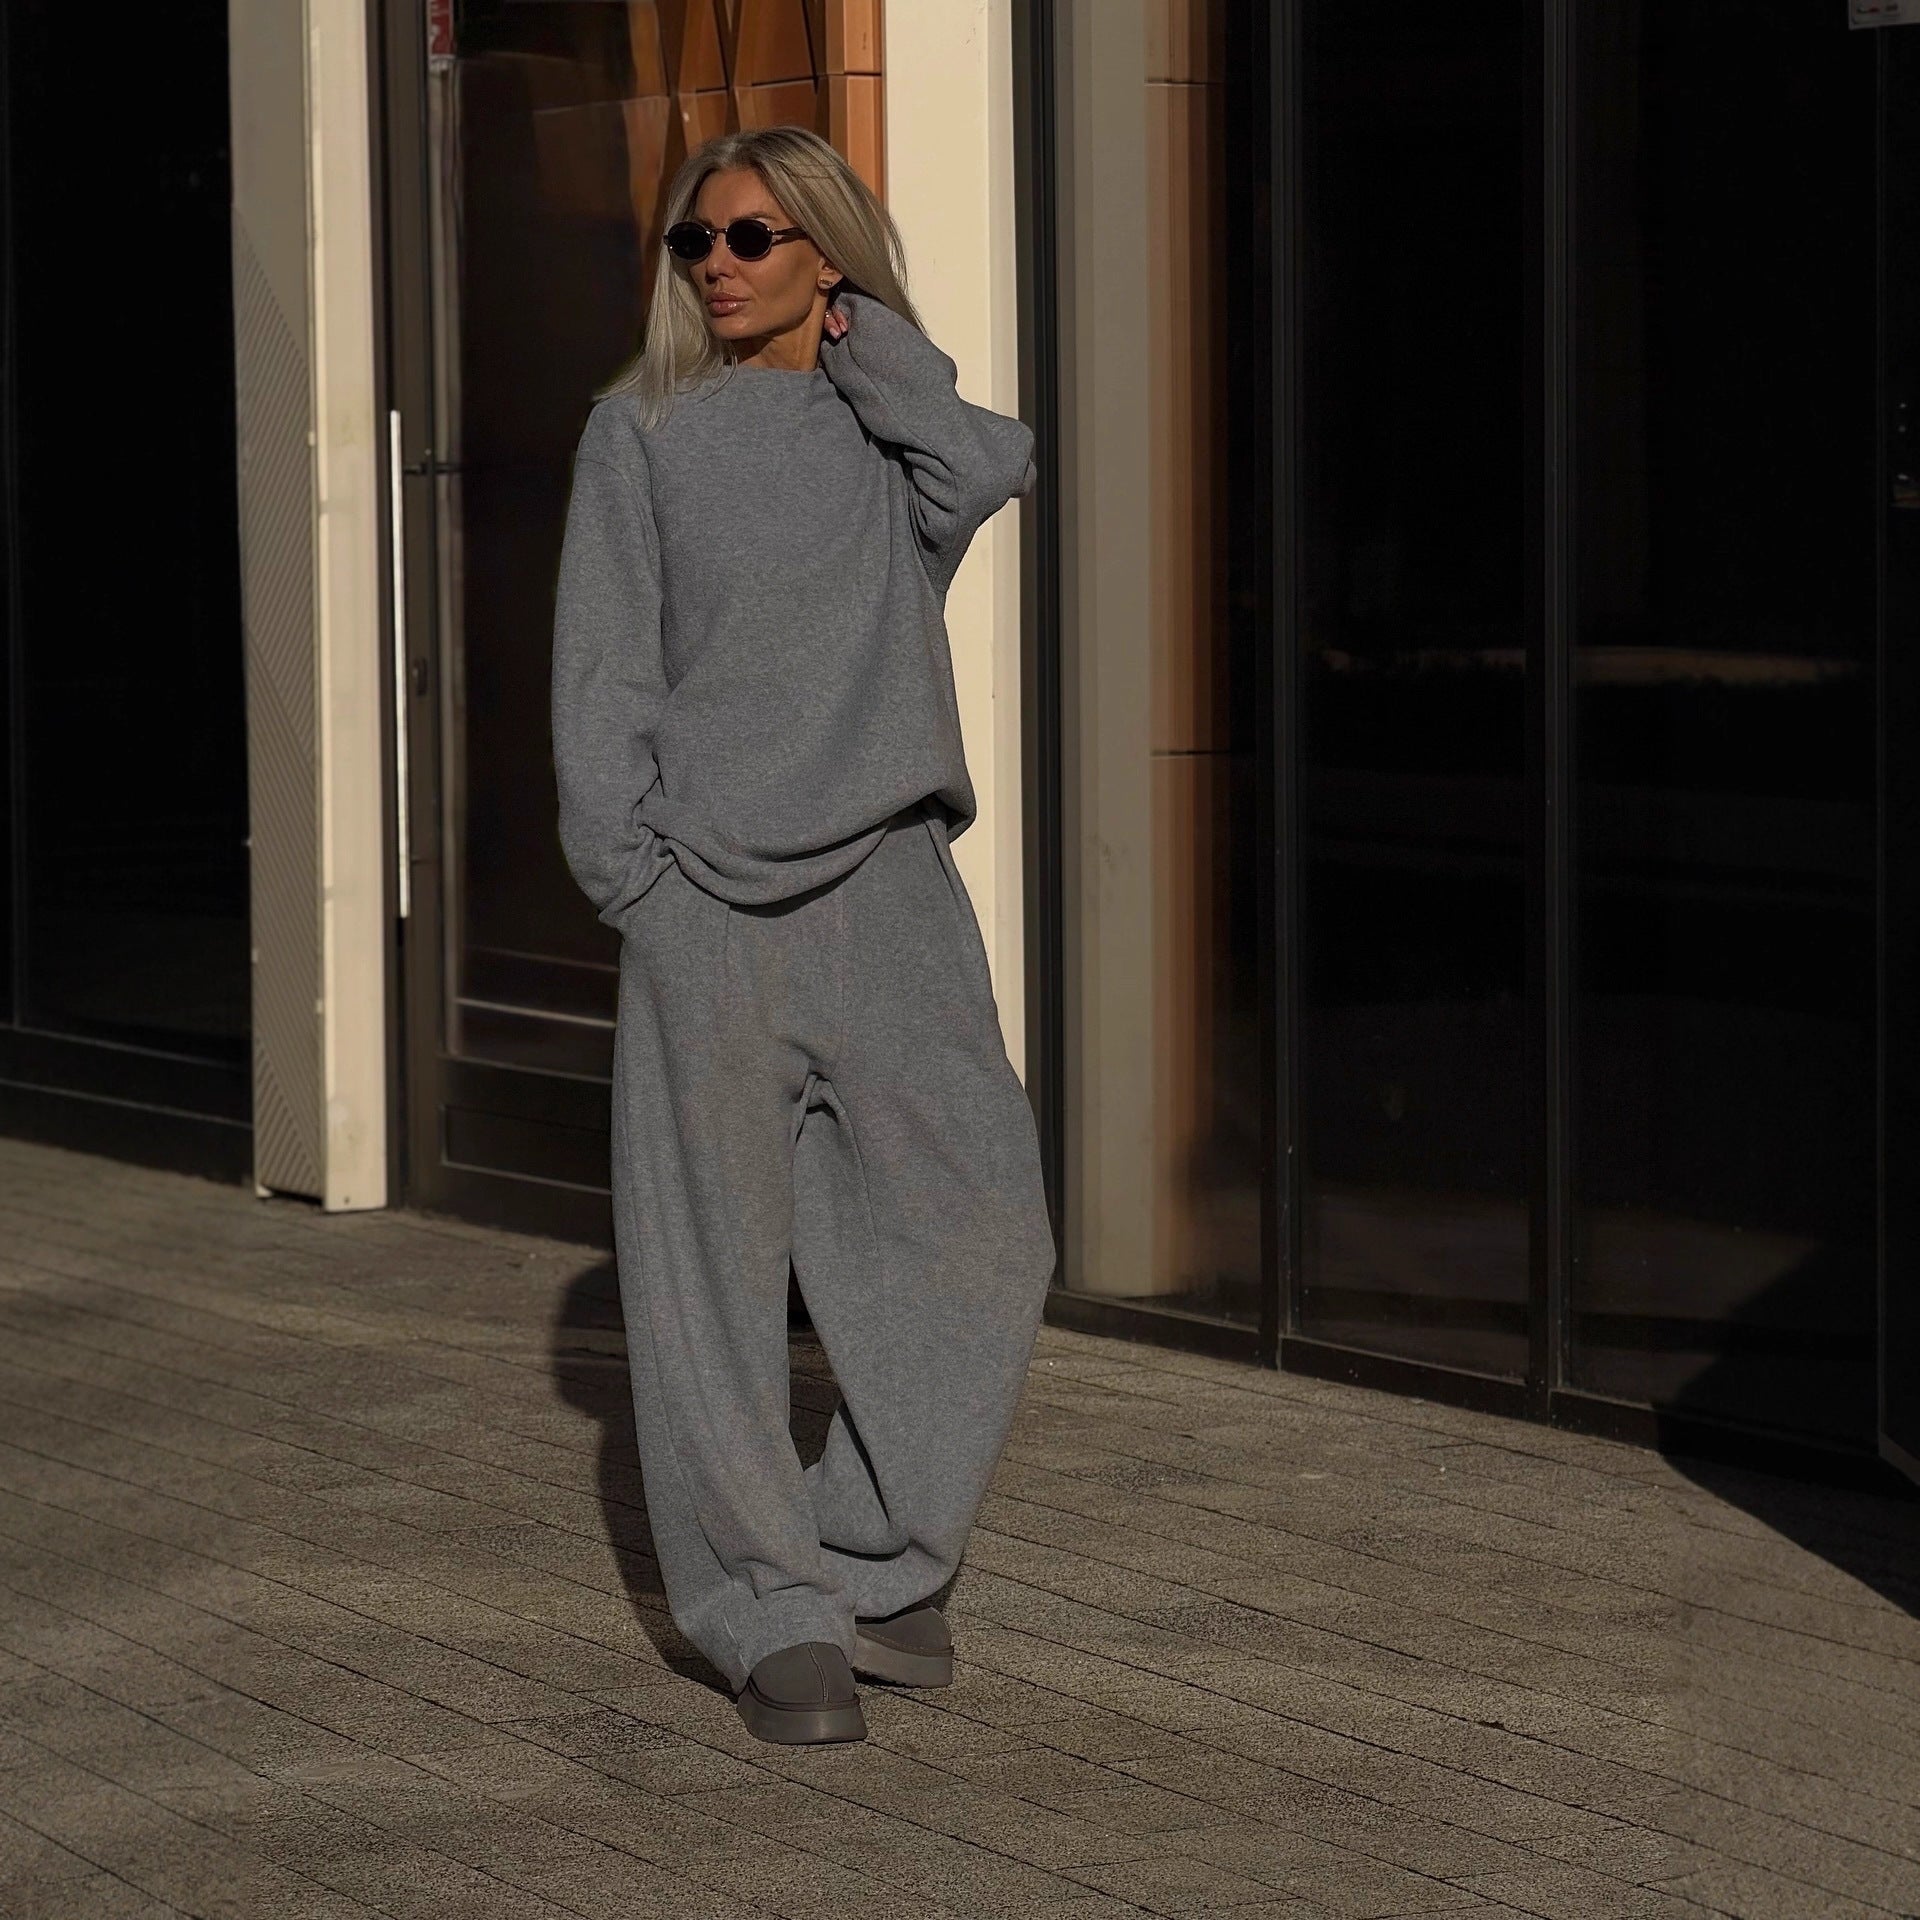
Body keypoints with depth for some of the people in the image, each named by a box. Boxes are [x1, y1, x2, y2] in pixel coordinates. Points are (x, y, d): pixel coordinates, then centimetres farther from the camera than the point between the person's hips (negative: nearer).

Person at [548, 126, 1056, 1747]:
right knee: (719, 1263, -1)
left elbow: (989, 472, -12)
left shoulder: (892, 419, 12)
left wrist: (865, 349, -1)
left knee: (974, 1236, 0)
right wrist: (632, 880, -6)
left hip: (889, 886, 2)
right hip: (709, 897, -2)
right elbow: (604, 671, 3)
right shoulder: (644, 429, 6)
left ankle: (873, 1559, 16)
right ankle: (771, 1618, 7)